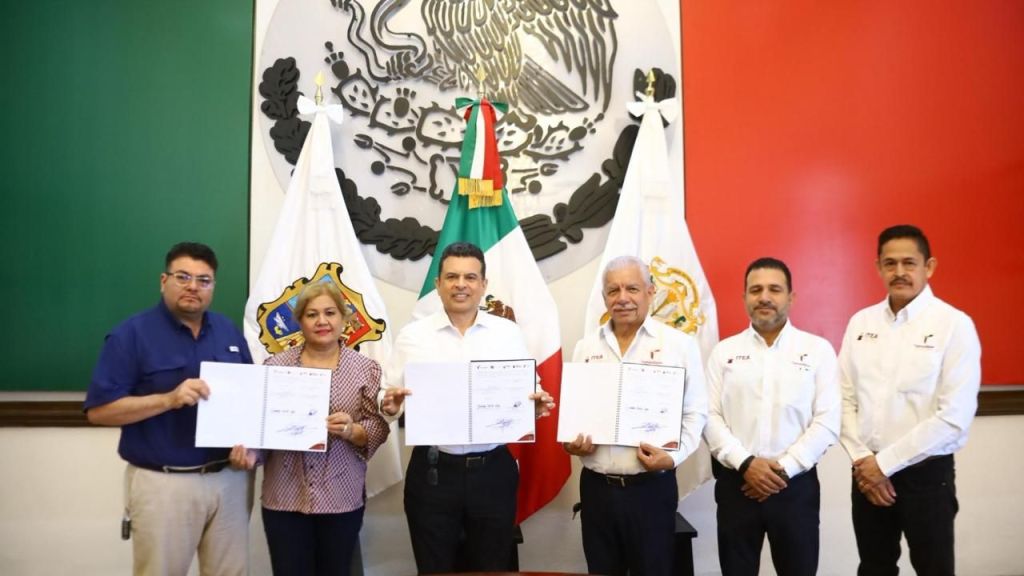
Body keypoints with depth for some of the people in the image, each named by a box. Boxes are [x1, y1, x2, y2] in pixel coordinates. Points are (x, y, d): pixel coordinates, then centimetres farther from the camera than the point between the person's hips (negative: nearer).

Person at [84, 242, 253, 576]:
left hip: (230, 477, 5)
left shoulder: (229, 332, 8)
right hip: (163, 483, -4)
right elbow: (99, 410, -12)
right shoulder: (132, 334, -7)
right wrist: (168, 399, -22)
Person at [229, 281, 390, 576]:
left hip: (342, 497, 0)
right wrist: (249, 453, -15)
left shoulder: (366, 369, 1)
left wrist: (351, 431, -21)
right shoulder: (276, 365, 2)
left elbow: (379, 429, -1)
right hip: (284, 496, 0)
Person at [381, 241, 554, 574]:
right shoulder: (412, 335, 2)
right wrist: (390, 406, -18)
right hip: (432, 472, -1)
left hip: (493, 471, 1)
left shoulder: (509, 333, 5)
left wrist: (537, 405, -14)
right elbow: (391, 403, 4)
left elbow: (527, 395, 7)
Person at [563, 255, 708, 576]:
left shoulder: (679, 344, -2)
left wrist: (673, 456, -17)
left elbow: (695, 413, -3)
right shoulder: (586, 348, 9)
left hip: (651, 487, -3)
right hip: (596, 486, 3)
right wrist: (572, 443, -7)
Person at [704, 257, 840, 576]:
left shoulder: (818, 350, 1)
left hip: (796, 485, -1)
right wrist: (745, 463, -13)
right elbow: (710, 417, -1)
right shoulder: (724, 351, 5)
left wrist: (783, 469, -12)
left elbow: (827, 423, -5)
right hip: (736, 484, 1)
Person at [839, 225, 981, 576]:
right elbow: (845, 398, 4)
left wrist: (885, 463, -14)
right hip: (867, 472, 4)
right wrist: (862, 459, -8)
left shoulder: (955, 325, -10)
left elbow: (955, 417, -16)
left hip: (926, 474, -4)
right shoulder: (861, 322, 4)